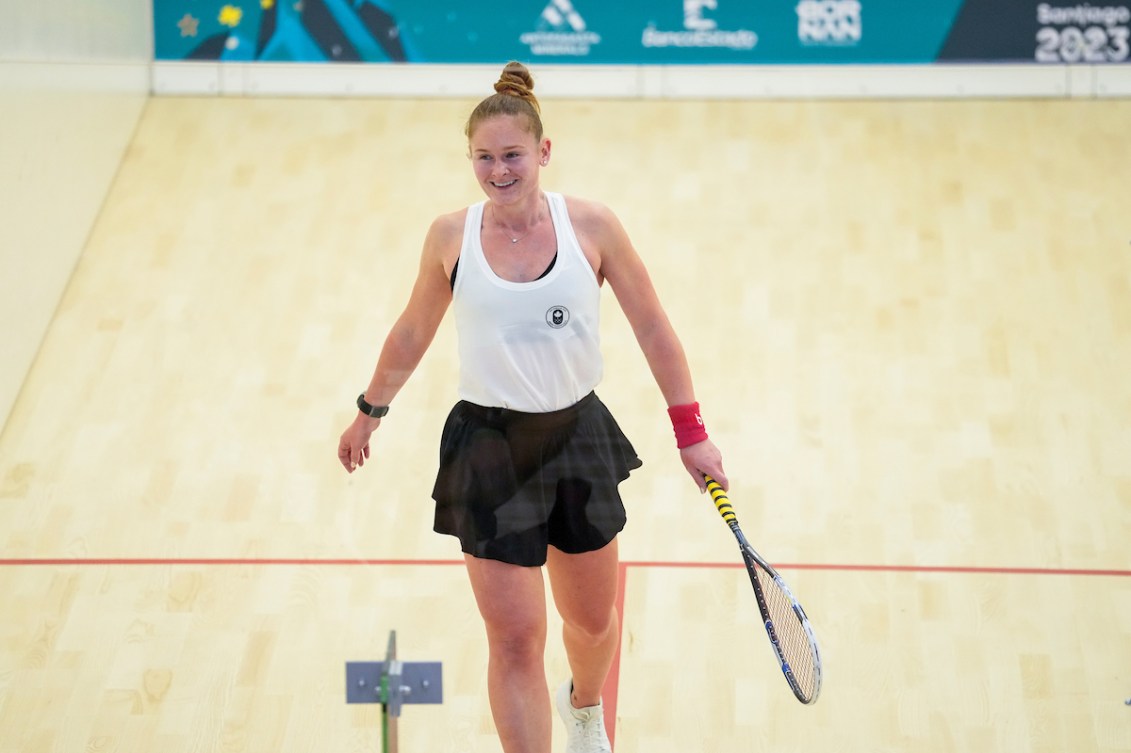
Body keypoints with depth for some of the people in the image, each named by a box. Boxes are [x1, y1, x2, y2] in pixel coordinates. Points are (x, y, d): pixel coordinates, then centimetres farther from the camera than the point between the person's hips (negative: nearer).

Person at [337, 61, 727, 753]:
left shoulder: (590, 226, -9)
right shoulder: (451, 237, -7)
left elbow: (652, 329, -2)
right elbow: (413, 334, 10)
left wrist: (692, 434, -3)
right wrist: (369, 414, 19)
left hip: (578, 437, 2)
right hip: (489, 449, -1)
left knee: (593, 620, 20)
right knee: (515, 643, -6)